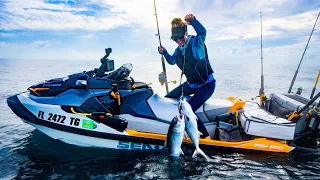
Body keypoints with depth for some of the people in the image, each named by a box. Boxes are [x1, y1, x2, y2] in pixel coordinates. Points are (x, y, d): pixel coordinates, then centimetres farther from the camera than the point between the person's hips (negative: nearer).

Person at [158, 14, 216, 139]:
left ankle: (206, 136, -2)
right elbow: (172, 61, 24)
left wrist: (193, 21, -55)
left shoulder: (196, 42, -14)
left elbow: (202, 32, -37)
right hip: (191, 84, 8)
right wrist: (164, 53, 6)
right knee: (167, 99, 11)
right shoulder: (178, 50, 6)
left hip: (207, 84, -8)